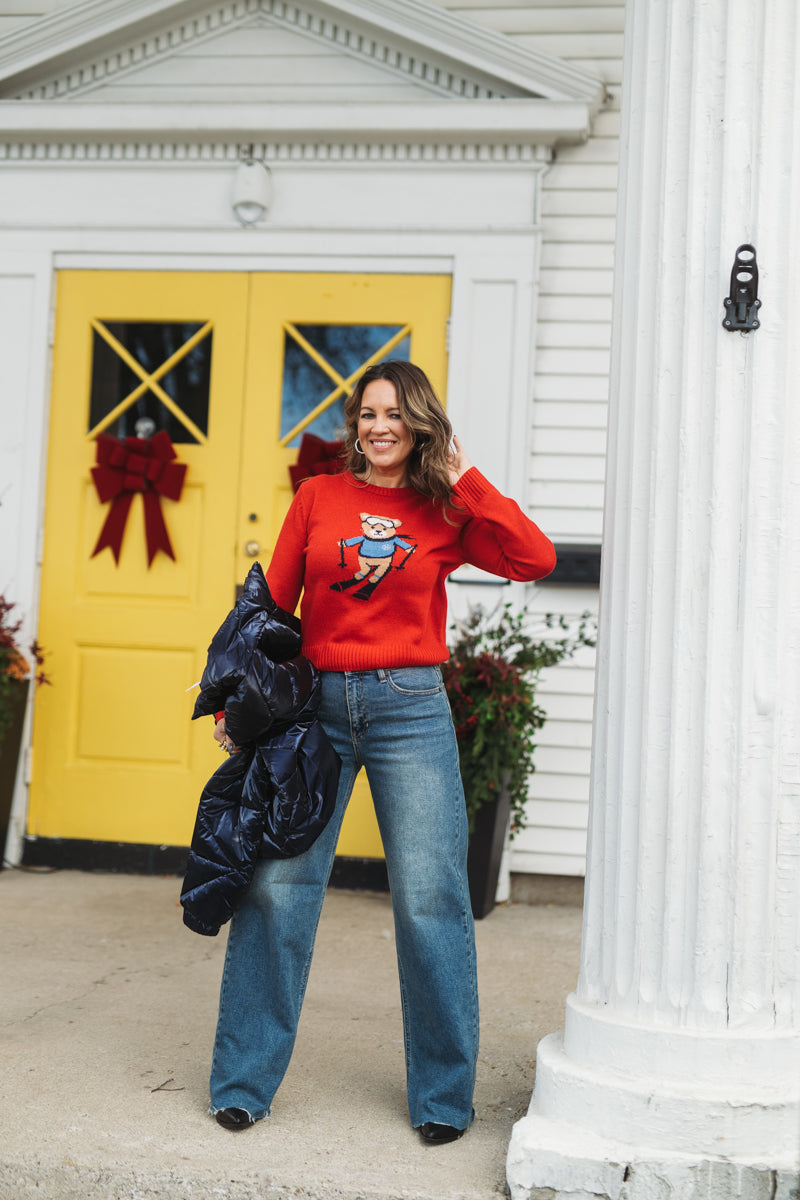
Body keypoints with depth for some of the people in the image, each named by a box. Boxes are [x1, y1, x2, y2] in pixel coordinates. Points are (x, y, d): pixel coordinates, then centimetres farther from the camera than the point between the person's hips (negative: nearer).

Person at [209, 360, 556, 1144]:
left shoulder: (445, 514, 7)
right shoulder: (318, 498, 8)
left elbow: (536, 559, -8)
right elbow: (271, 606, 9)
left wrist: (464, 482, -5)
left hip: (409, 709, -1)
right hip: (315, 704, 1)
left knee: (429, 898, -1)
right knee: (276, 888, -2)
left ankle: (443, 1095, 15)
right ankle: (243, 1082, 14)